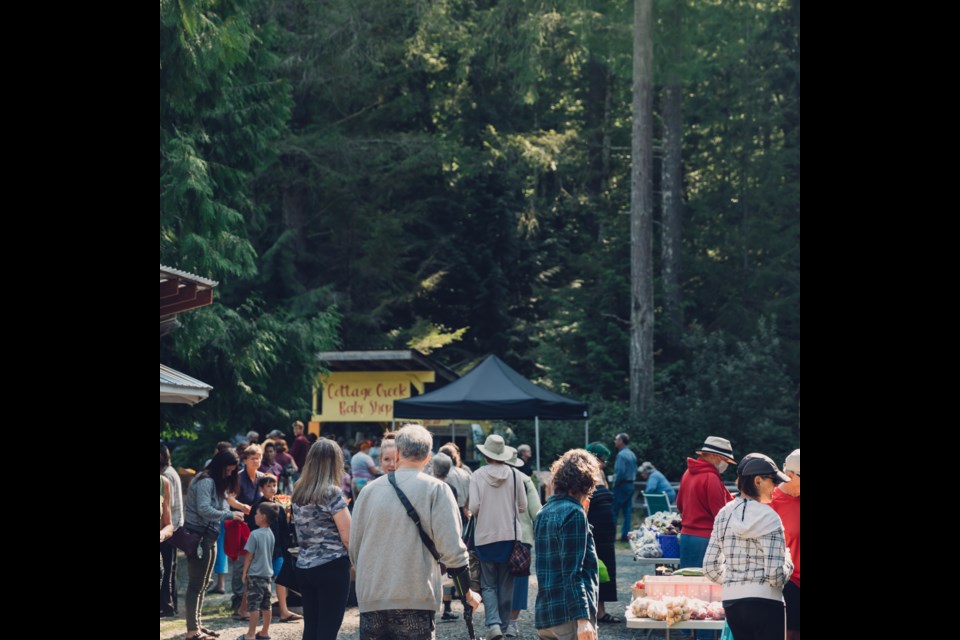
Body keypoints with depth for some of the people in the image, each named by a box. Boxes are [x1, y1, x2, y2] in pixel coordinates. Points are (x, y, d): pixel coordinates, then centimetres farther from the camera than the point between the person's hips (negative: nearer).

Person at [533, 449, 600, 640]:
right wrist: (582, 618, -22)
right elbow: (572, 573, -18)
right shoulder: (574, 513, -12)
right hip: (569, 615, -8)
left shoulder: (544, 513, 14)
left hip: (543, 614, 9)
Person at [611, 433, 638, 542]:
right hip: (630, 485, 8)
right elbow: (635, 470, 16)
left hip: (621, 485, -8)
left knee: (614, 511, -3)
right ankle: (626, 535, 7)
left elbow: (620, 472, -21)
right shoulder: (632, 455, 12)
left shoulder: (621, 455, -15)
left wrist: (615, 483, -10)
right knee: (627, 511, 7)